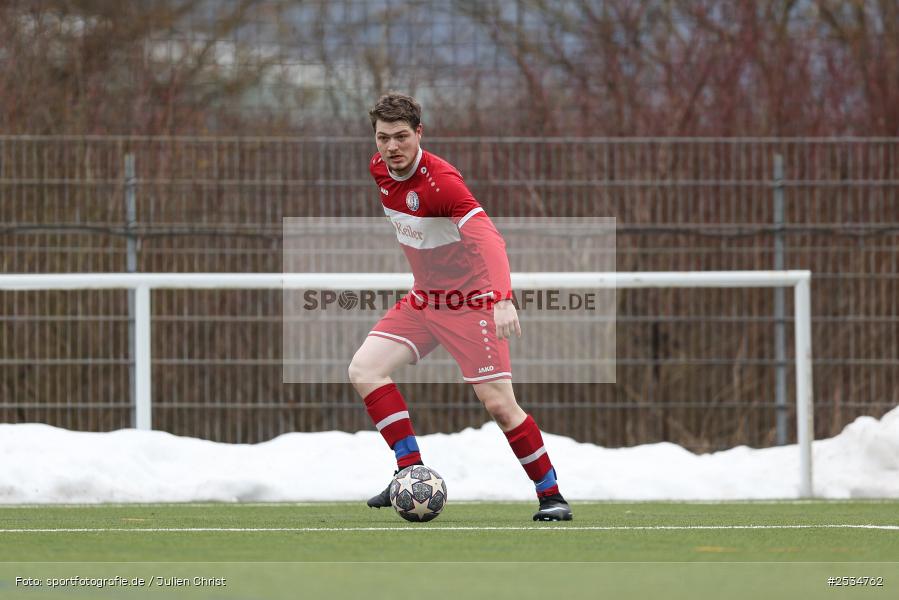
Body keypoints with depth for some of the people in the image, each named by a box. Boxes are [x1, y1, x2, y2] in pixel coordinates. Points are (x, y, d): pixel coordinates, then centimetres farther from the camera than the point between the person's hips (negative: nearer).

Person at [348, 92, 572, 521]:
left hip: (471, 301, -7)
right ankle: (411, 472, -6)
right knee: (364, 371, -9)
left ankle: (551, 495, 2)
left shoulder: (440, 180, -26)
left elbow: (488, 240, -35)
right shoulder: (379, 170, -3)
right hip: (423, 298, 7)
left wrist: (503, 300, -49)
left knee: (499, 404, -12)